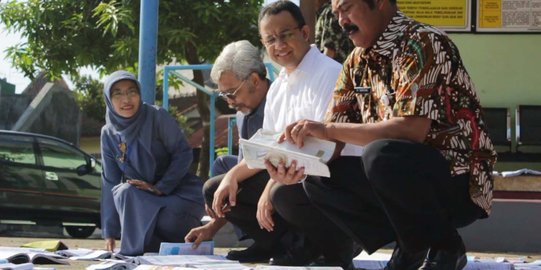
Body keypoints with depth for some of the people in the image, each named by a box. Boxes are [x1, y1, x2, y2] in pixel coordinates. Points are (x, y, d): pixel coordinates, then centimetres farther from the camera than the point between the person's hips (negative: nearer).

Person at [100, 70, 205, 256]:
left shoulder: (157, 117, -15)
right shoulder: (109, 133, -3)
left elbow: (183, 154, -13)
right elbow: (110, 183, -1)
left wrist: (160, 187, -21)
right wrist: (109, 232, -5)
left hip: (179, 191, -4)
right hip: (145, 198, 4)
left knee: (167, 222, -33)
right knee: (124, 192, -27)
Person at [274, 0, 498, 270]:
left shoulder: (422, 44, -16)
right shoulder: (357, 62, 8)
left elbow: (412, 129, -28)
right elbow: (331, 140, 7)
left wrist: (329, 130, -24)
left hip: (459, 180, -8)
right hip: (407, 176, 8)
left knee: (380, 156, -33)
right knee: (318, 180, -4)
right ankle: (412, 247, 1)